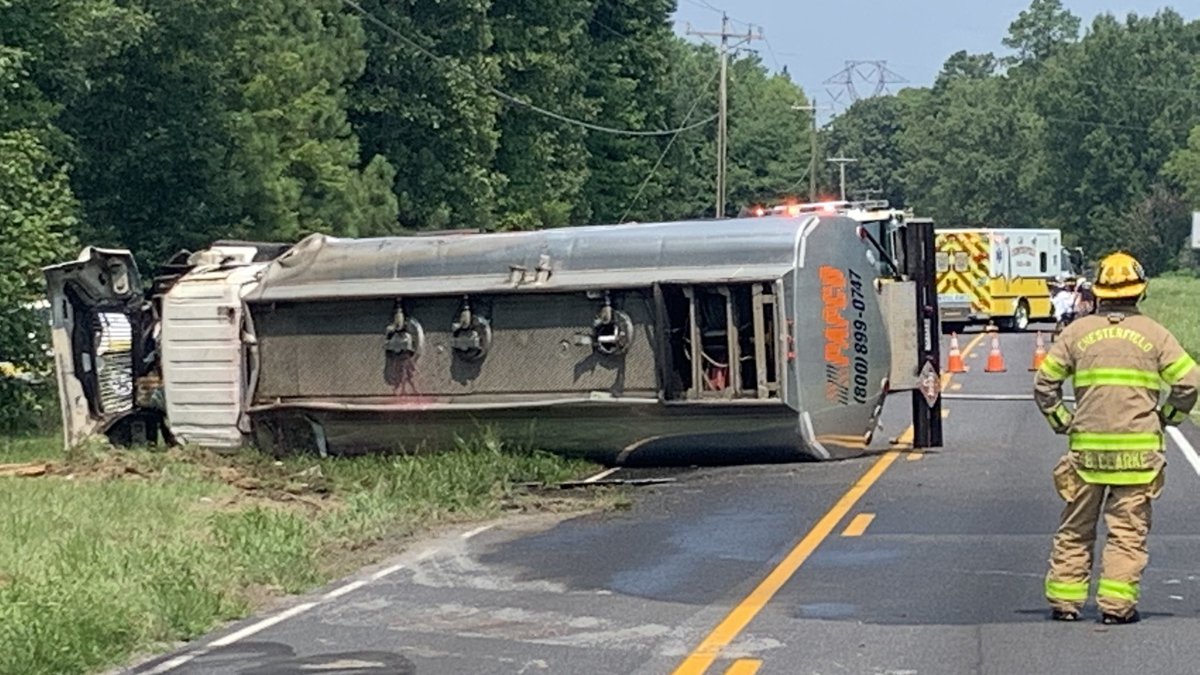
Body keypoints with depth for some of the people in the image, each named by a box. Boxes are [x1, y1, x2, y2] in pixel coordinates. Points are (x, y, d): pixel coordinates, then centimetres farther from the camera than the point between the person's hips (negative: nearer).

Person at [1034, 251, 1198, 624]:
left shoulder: (1077, 331, 3)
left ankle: (1065, 600, 14)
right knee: (1128, 530, 4)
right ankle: (1116, 604, 0)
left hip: (1086, 447, 2)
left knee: (1075, 529, 12)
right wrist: (1166, 418, 11)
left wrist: (1061, 422, 14)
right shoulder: (1153, 334, -1)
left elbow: (1044, 383, 4)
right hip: (1138, 449, -2)